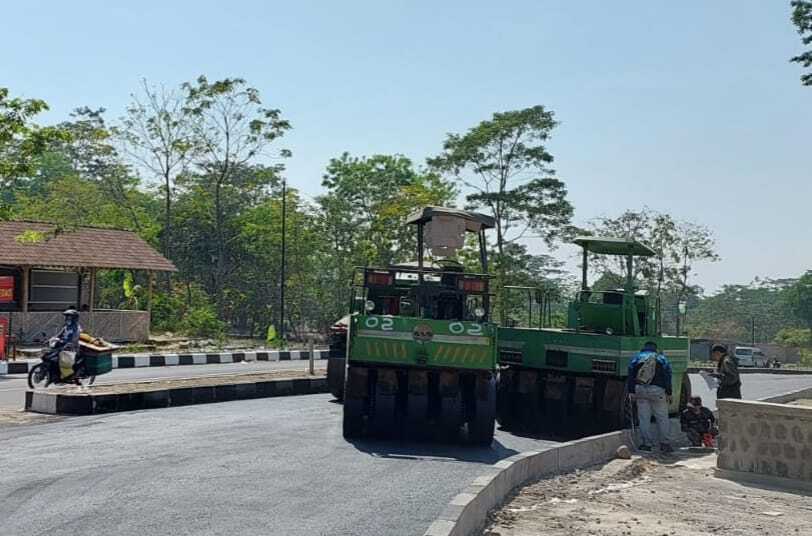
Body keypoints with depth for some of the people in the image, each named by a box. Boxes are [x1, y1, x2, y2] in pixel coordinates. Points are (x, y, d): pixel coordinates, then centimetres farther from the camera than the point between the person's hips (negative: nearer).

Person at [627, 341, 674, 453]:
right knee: (662, 417, 5)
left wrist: (631, 391, 4)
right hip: (657, 390, -1)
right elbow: (667, 376, 5)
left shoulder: (637, 358, 13)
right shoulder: (662, 358, 13)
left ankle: (647, 444, 1)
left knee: (644, 418, 3)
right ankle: (664, 443, 2)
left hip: (640, 390, 1)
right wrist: (668, 393, 4)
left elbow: (631, 375, 5)